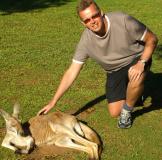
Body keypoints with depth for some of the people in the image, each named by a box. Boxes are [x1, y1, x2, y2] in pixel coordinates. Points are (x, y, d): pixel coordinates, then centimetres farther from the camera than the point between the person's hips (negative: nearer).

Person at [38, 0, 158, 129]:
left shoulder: (123, 20, -29)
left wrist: (141, 63, -33)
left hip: (136, 59, -2)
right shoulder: (85, 41, -21)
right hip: (114, 71, 3)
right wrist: (53, 102, -16)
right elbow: (72, 72, -15)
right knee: (115, 113, -3)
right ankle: (133, 92, 29)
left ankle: (127, 111, -7)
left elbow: (152, 39, -16)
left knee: (136, 78, -38)